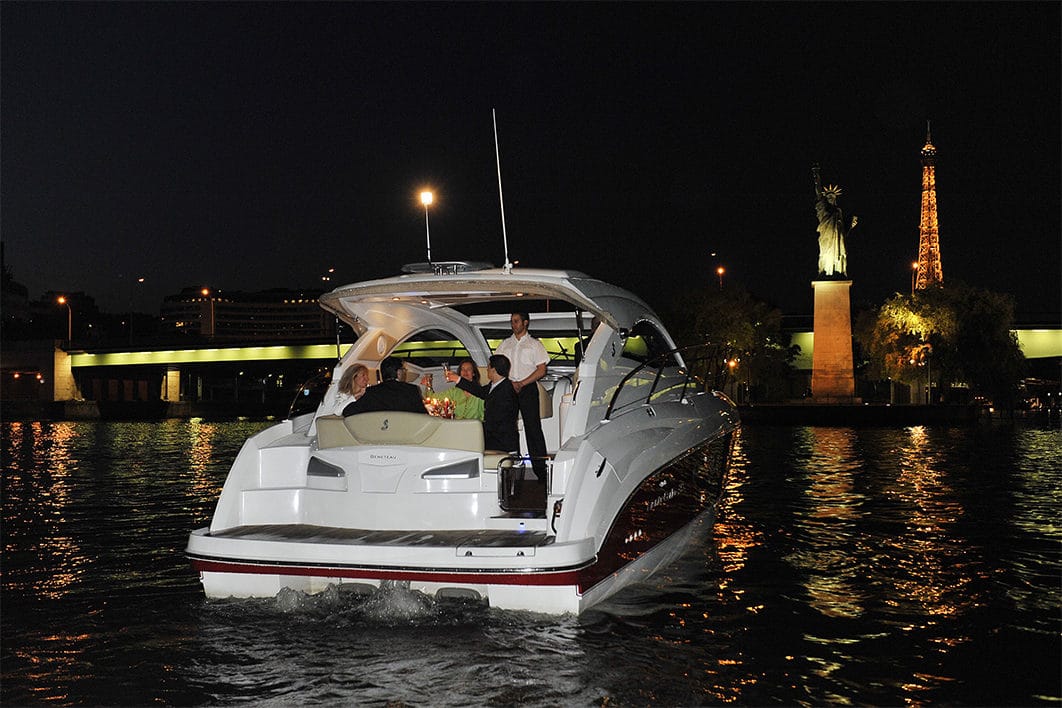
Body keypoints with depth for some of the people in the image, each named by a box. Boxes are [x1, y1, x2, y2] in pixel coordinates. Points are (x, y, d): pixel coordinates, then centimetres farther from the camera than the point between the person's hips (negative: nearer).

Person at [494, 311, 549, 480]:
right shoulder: (505, 345, 18)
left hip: (528, 389, -4)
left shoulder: (534, 344, 7)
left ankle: (540, 469, -8)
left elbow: (541, 370, -1)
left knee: (533, 428, -8)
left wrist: (521, 383, -11)